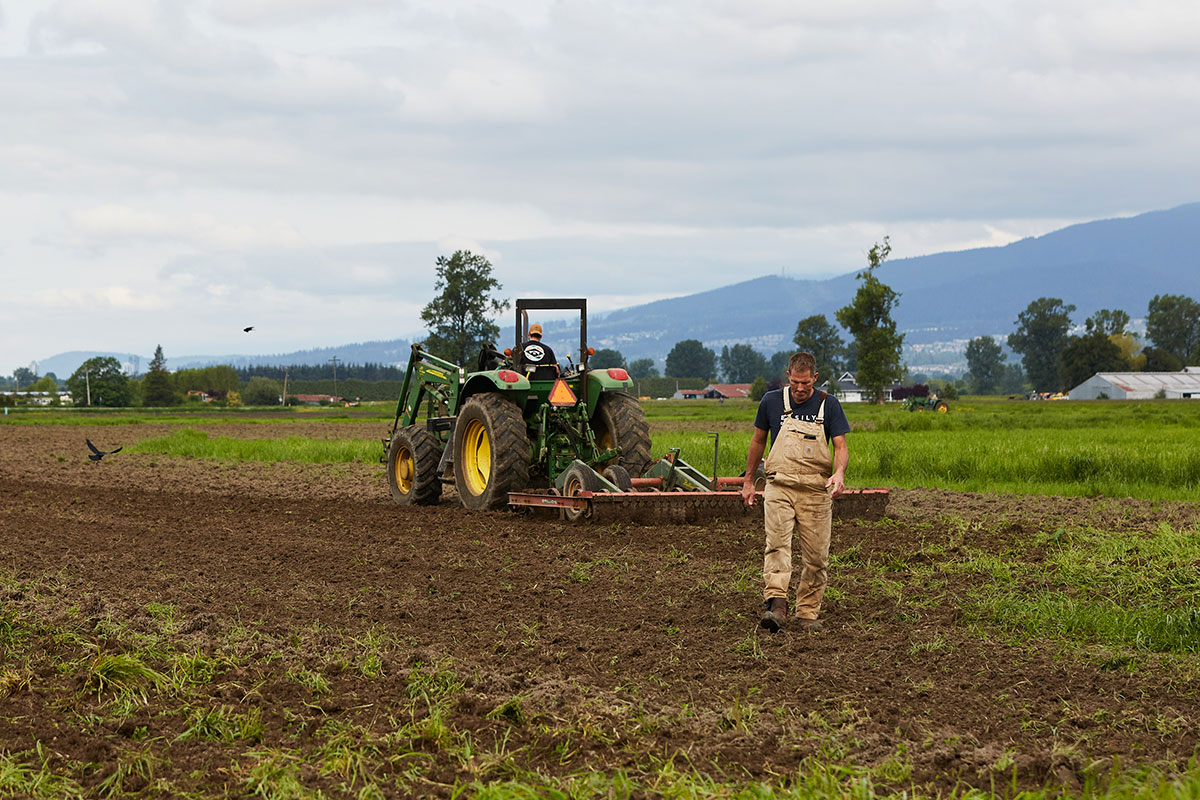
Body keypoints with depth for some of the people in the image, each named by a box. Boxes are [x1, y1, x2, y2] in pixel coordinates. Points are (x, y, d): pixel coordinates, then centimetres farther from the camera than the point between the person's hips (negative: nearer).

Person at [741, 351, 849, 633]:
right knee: (777, 544, -19)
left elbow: (841, 446, 0)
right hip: (779, 487, 0)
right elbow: (758, 441, 18)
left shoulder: (828, 405, 3)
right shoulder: (772, 401, 5)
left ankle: (808, 613, 12)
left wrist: (839, 472, -21)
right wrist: (748, 480, 20)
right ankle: (776, 605, -31)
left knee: (816, 556, 1)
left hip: (816, 491, 1)